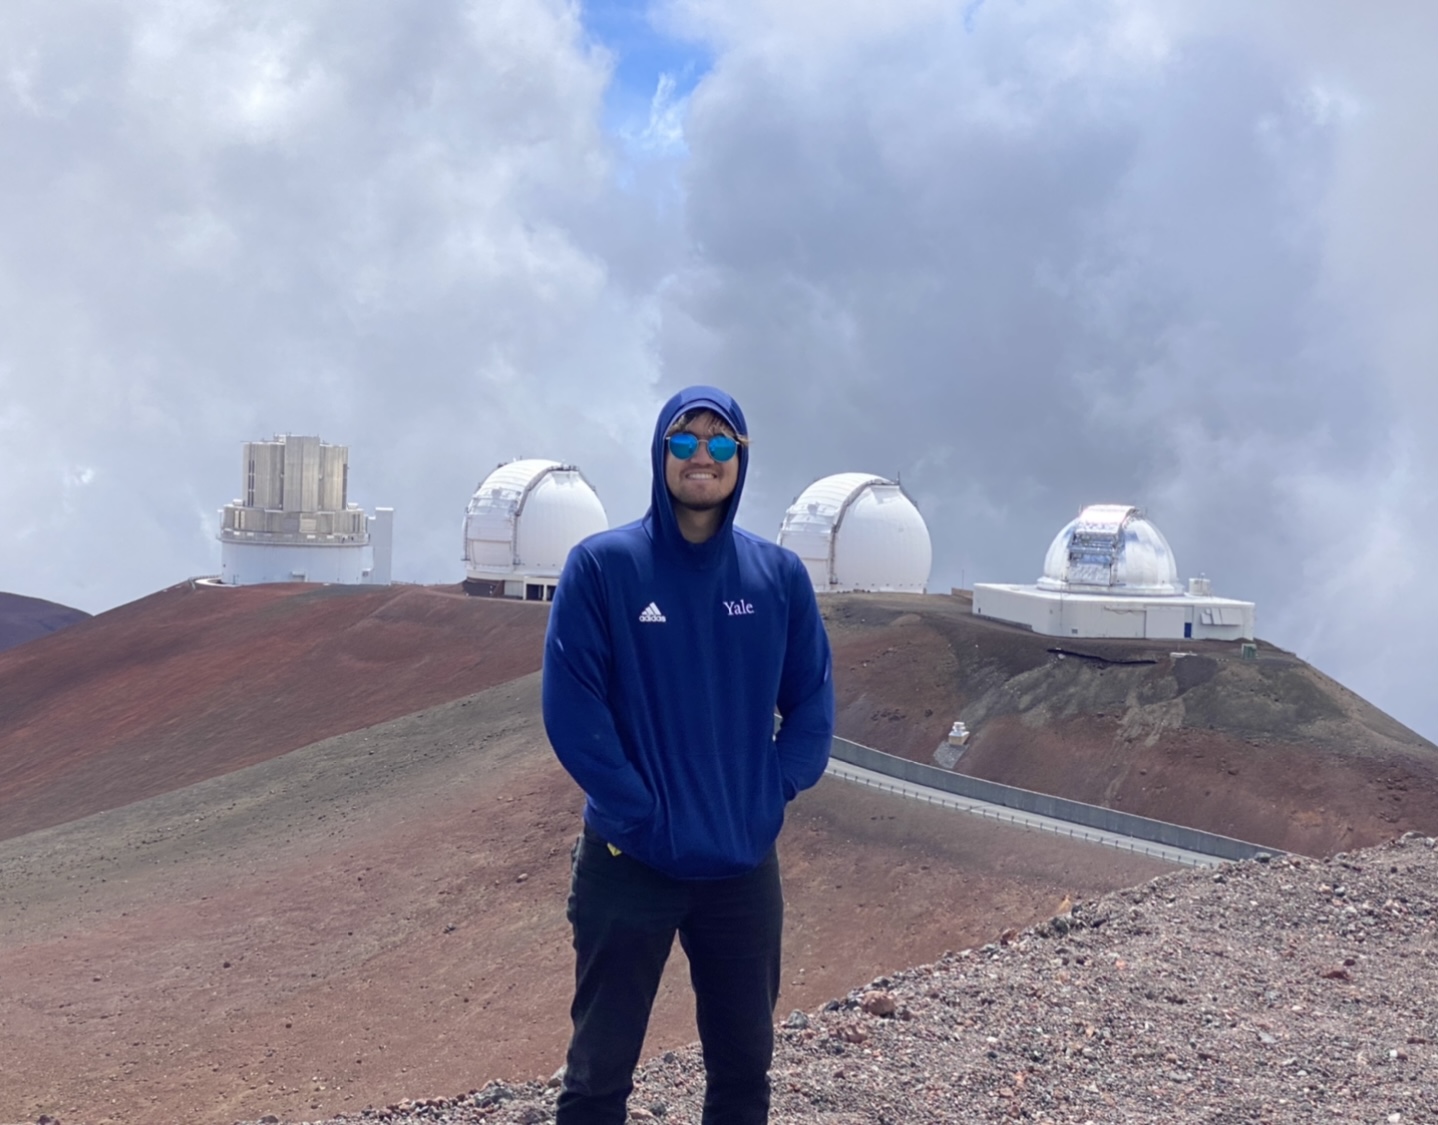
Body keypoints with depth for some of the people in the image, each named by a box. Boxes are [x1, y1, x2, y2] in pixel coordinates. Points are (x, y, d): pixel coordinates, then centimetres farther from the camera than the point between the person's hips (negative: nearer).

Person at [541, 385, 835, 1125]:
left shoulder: (780, 576, 1)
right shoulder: (601, 565, -9)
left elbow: (812, 706, 5)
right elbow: (571, 710, -12)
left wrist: (768, 798, -7)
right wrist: (641, 813, -16)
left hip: (744, 864, 3)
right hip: (628, 862, -3)